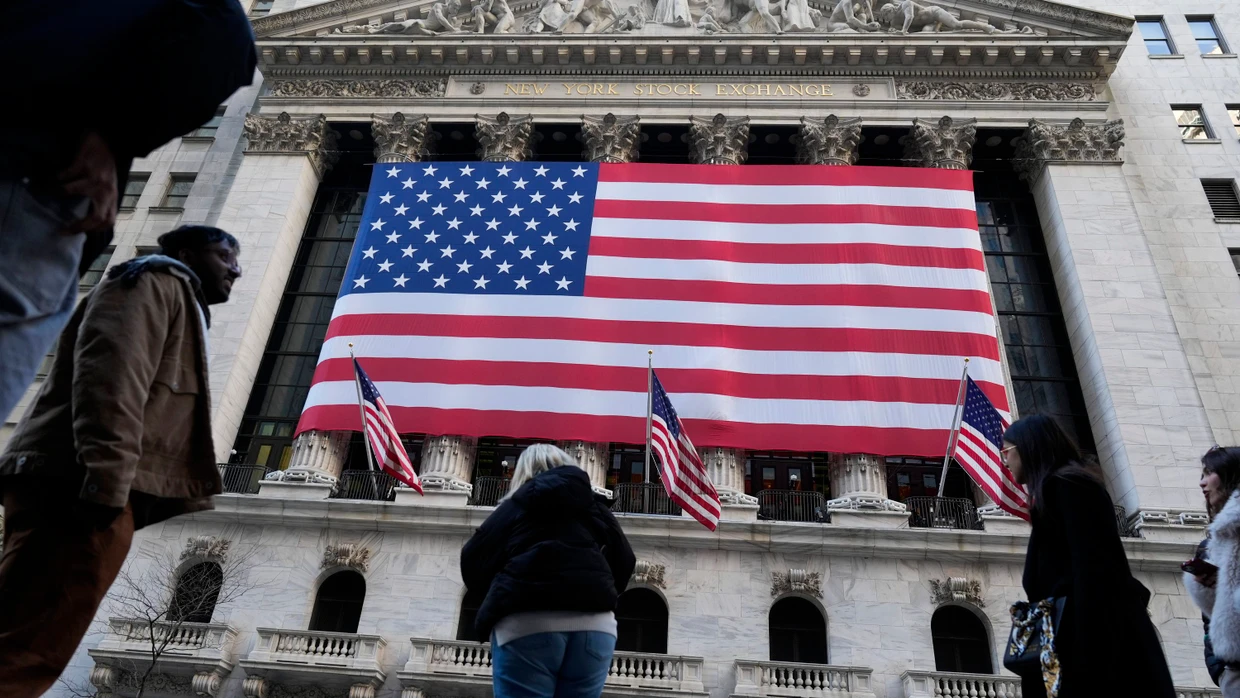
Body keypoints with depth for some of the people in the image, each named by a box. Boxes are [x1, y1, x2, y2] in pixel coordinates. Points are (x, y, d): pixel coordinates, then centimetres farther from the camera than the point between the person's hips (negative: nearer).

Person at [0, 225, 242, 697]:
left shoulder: (183, 308, 34)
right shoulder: (158, 280, 5)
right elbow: (110, 371, -14)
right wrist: (106, 479, -23)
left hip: (89, 495, 10)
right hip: (77, 487, -10)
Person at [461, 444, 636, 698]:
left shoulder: (519, 504, 14)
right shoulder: (595, 505, 21)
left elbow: (473, 559, 9)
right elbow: (625, 562, 18)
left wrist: (499, 593, 26)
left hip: (527, 622, -3)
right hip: (594, 624, 3)